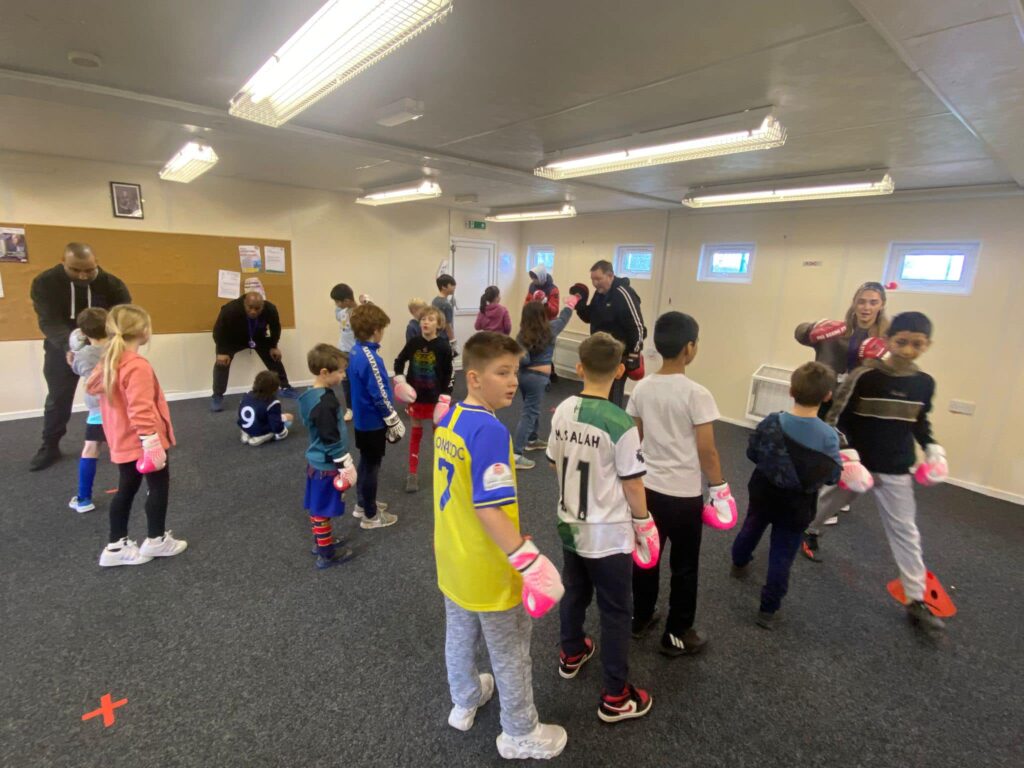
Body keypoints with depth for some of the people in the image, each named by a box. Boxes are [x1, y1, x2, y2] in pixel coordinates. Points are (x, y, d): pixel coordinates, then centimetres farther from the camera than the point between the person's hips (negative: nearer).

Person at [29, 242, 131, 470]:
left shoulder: (112, 284, -18)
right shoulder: (44, 282, -17)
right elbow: (49, 321, -26)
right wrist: (68, 346, -45)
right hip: (61, 349, 1)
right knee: (58, 399, 14)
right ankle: (50, 447, 30)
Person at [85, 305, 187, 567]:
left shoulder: (108, 362, 6)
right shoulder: (138, 366, -24)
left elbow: (93, 386, 21)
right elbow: (140, 410, -29)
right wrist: (151, 442, -28)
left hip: (123, 442, 9)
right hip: (142, 442, -9)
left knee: (126, 490, 17)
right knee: (159, 487, 7)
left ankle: (116, 546, 25)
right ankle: (156, 541, 20)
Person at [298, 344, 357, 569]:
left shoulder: (313, 395, 4)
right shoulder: (324, 403, -27)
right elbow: (331, 440, -25)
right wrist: (345, 466, -16)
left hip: (316, 461, 10)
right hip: (327, 465, -9)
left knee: (317, 507, 21)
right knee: (323, 510, 4)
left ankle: (321, 541, 38)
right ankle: (327, 554, 17)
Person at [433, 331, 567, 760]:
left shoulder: (449, 420, -2)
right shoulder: (490, 431, -29)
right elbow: (489, 510, -32)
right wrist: (530, 561, -30)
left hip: (453, 560, 8)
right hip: (488, 569, -8)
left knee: (460, 637, 29)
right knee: (510, 655, 16)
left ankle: (464, 704, 54)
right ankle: (519, 736, 38)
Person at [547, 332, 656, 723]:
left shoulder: (562, 411, -7)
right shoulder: (620, 423, -25)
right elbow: (632, 484, -17)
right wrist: (643, 523, 1)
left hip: (570, 525, 6)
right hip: (608, 535, -6)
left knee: (574, 593, 26)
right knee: (616, 612, 12)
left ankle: (571, 655, 49)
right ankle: (615, 697, 27)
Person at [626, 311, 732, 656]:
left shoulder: (642, 387, -4)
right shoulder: (696, 394, -19)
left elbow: (634, 438, 5)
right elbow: (707, 451, -16)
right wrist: (720, 488, -2)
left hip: (647, 486, 5)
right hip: (684, 494, -5)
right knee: (684, 566, 13)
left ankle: (641, 618, 37)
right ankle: (676, 635, 28)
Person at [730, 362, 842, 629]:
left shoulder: (771, 423, -19)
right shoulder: (829, 436, -22)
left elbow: (752, 454, -5)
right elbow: (832, 477, -11)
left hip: (763, 493, 2)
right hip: (797, 505, -2)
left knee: (751, 528, 29)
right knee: (782, 557, 10)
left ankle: (739, 563, 55)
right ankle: (768, 610, 18)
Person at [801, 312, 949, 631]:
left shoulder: (925, 383, -3)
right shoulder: (864, 376, -19)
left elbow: (919, 421, 15)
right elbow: (836, 419, -16)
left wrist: (933, 449, 3)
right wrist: (847, 455, -25)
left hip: (897, 470, 3)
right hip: (858, 462, -3)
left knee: (905, 531, 7)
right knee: (828, 501, 19)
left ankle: (916, 600, 16)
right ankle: (809, 533, 49)